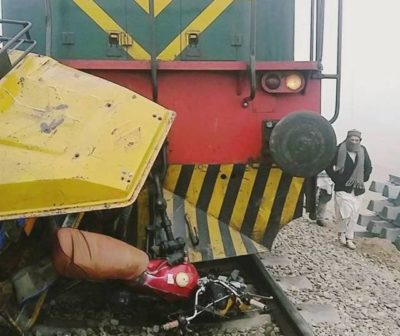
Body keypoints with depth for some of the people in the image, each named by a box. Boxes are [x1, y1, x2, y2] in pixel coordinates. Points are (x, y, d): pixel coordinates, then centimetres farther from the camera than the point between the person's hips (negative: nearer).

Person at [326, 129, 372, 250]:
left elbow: (368, 167, 16)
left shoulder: (363, 152, 3)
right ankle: (342, 232, 15)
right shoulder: (339, 151, -9)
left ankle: (349, 238, 19)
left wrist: (363, 179, 5)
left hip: (358, 189, 4)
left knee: (354, 215, 7)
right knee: (346, 212, -12)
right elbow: (329, 166, -3)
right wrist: (336, 179, -7)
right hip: (343, 188, -4)